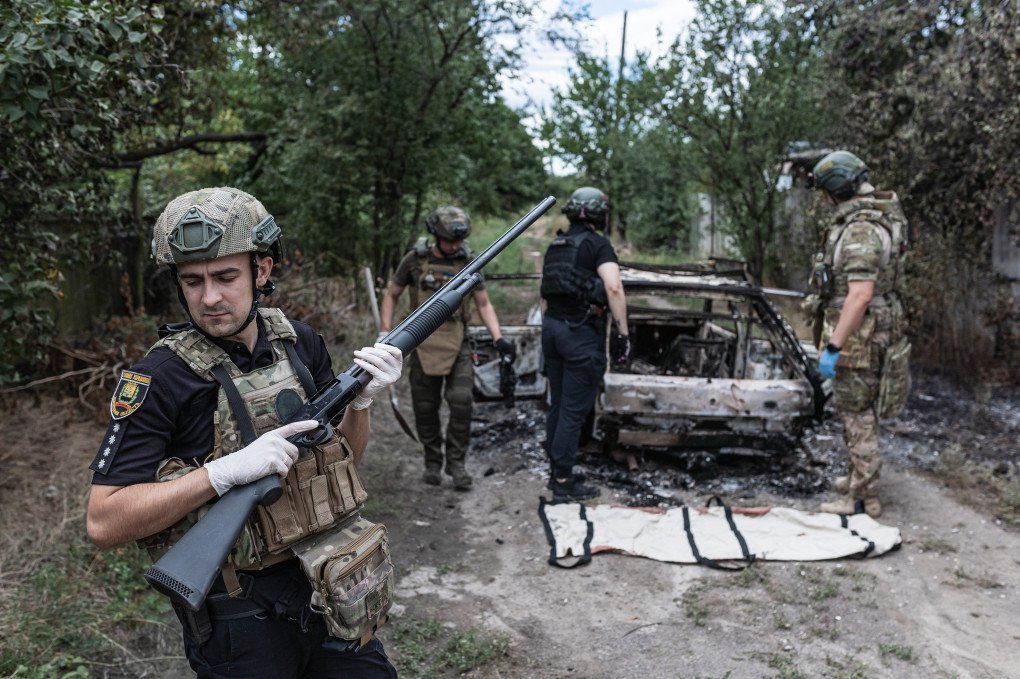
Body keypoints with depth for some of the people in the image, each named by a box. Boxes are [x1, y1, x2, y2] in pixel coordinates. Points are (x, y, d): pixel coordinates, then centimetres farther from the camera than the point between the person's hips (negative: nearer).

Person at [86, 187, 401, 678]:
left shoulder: (300, 342, -1)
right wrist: (227, 471, -28)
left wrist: (361, 399, -12)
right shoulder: (159, 378, -16)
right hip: (240, 614, -4)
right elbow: (103, 522, -17)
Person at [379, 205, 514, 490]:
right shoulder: (415, 259, -2)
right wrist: (385, 333, -4)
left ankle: (456, 461, 5)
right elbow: (391, 296, 7)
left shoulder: (467, 262, 2)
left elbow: (484, 304, 7)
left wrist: (498, 338, -6)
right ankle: (432, 461, 23)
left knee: (462, 402, -10)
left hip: (457, 343, 1)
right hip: (424, 344, 0)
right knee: (425, 408, 5)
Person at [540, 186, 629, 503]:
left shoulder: (556, 245, 15)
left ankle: (555, 471, 24)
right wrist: (622, 333, -18)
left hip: (552, 326, 8)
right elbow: (614, 288, -21)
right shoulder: (598, 244, -8)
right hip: (582, 333, -8)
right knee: (574, 410, -3)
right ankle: (563, 483, 3)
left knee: (558, 405, 15)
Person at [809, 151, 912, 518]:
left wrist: (833, 347, -29)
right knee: (857, 413, 22)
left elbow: (861, 294, -30)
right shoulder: (874, 219, 7)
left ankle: (863, 499, 12)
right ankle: (858, 477, 37)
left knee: (858, 418, 1)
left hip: (859, 339, -10)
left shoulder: (861, 230, -24)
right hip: (867, 334, 10)